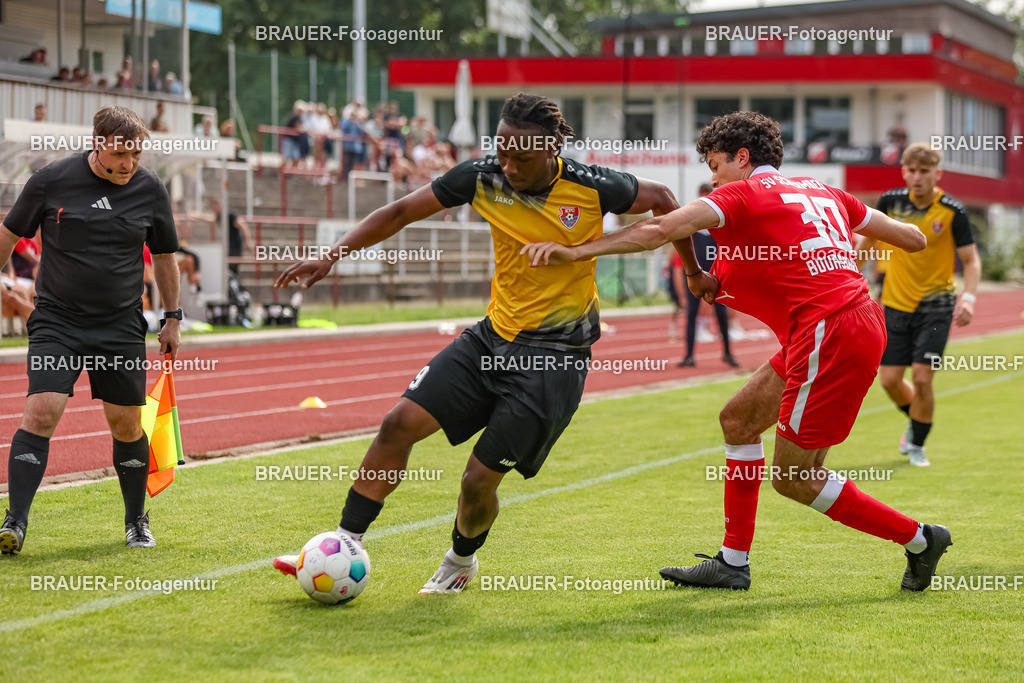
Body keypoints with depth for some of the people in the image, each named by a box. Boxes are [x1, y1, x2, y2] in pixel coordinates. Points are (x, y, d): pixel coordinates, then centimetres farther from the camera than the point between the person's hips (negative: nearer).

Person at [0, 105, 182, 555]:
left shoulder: (150, 190, 1)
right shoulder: (52, 181, -6)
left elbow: (164, 256, 15)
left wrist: (172, 318, 16)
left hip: (122, 327, 2)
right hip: (56, 321, -2)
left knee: (126, 425, 5)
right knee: (41, 412, -16)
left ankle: (137, 521, 24)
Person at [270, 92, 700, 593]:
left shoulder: (592, 188, -15)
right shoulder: (483, 178, -6)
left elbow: (661, 200, 3)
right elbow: (401, 212, 1)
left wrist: (695, 272, 11)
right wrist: (331, 256, -7)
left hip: (555, 358, -4)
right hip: (493, 337, 4)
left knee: (480, 479, -6)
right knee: (400, 423, -9)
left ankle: (461, 560, 28)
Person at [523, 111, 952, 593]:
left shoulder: (744, 194, -3)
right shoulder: (821, 192, 19)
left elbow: (660, 231, -14)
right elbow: (911, 238, 24)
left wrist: (576, 252, -15)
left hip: (830, 333, -10)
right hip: (858, 321, 10)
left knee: (794, 477, 1)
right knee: (738, 419, 17)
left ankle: (919, 539, 9)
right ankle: (733, 563, 20)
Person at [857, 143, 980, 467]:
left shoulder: (953, 212, -13)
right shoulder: (890, 202, -5)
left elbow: (971, 260, -8)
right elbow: (868, 238, 13)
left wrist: (968, 297, -23)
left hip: (936, 306, -3)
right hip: (896, 304, 3)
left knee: (921, 377, -12)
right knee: (890, 379, 2)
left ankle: (917, 445, 11)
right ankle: (916, 422, 34)